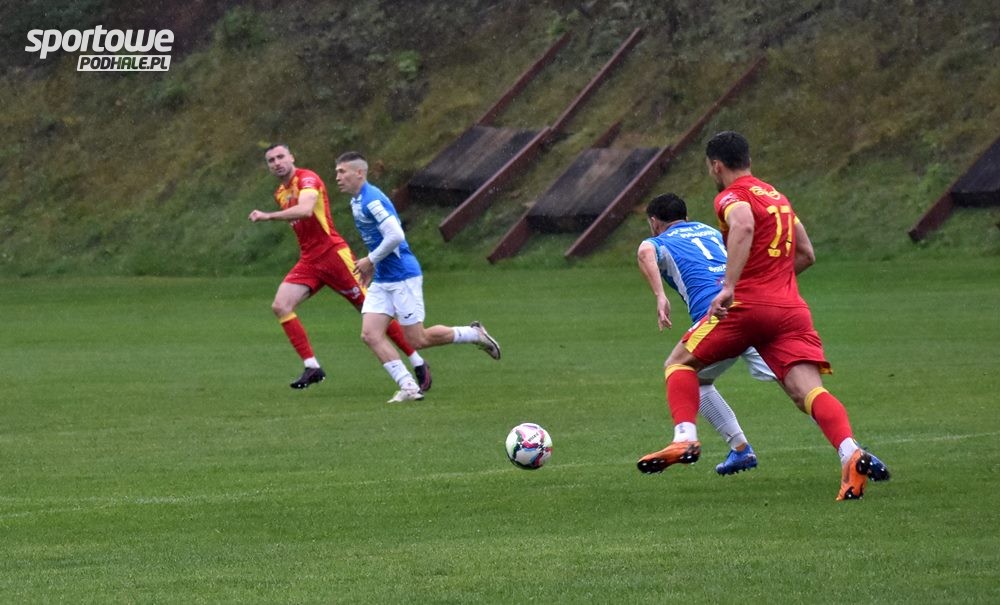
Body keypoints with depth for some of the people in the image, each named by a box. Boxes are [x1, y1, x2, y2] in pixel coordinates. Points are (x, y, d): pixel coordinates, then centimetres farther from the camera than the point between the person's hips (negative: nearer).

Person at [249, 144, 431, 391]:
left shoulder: (307, 178, -12)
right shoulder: (280, 193, 15)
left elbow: (305, 210, -31)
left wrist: (268, 216, -33)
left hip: (332, 253, -8)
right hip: (308, 260, 8)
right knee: (280, 306, -11)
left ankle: (418, 363, 5)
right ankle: (312, 367, -10)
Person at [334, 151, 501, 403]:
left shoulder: (372, 200, -19)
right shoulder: (356, 201, 12)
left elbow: (395, 236, -27)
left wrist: (371, 261, -16)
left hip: (402, 277, -9)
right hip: (381, 280, 9)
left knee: (417, 340, -3)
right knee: (370, 335, -5)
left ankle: (474, 334, 16)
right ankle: (408, 387, -5)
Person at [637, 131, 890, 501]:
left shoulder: (731, 197, -1)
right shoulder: (777, 197, 23)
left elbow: (744, 226, -25)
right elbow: (805, 254, 28)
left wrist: (729, 286, -31)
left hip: (748, 305, -6)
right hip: (791, 308, 6)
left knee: (679, 362, 14)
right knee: (809, 392, -9)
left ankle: (685, 439, -5)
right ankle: (851, 454, -34)